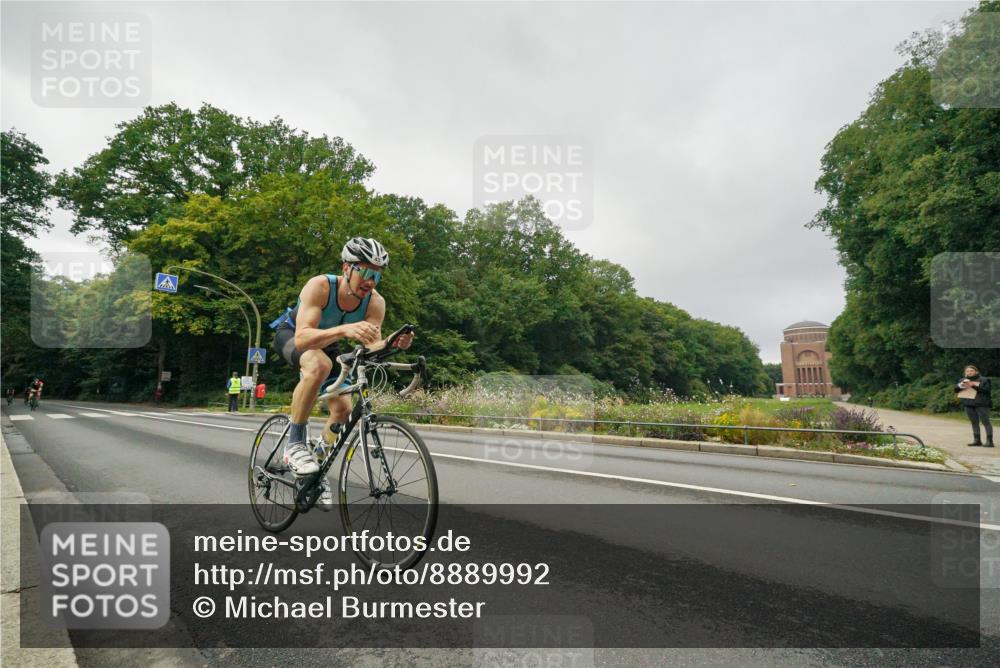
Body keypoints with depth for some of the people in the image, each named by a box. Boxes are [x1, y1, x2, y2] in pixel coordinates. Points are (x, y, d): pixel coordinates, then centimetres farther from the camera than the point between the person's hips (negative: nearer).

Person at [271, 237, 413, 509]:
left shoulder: (376, 302, -24)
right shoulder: (320, 286, -36)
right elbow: (302, 338, -47)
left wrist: (393, 344, -52)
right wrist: (343, 329, -63)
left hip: (327, 343, 5)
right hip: (291, 334, -5)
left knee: (343, 409, -7)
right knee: (319, 365, -38)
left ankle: (318, 463, 20)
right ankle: (294, 443, -22)